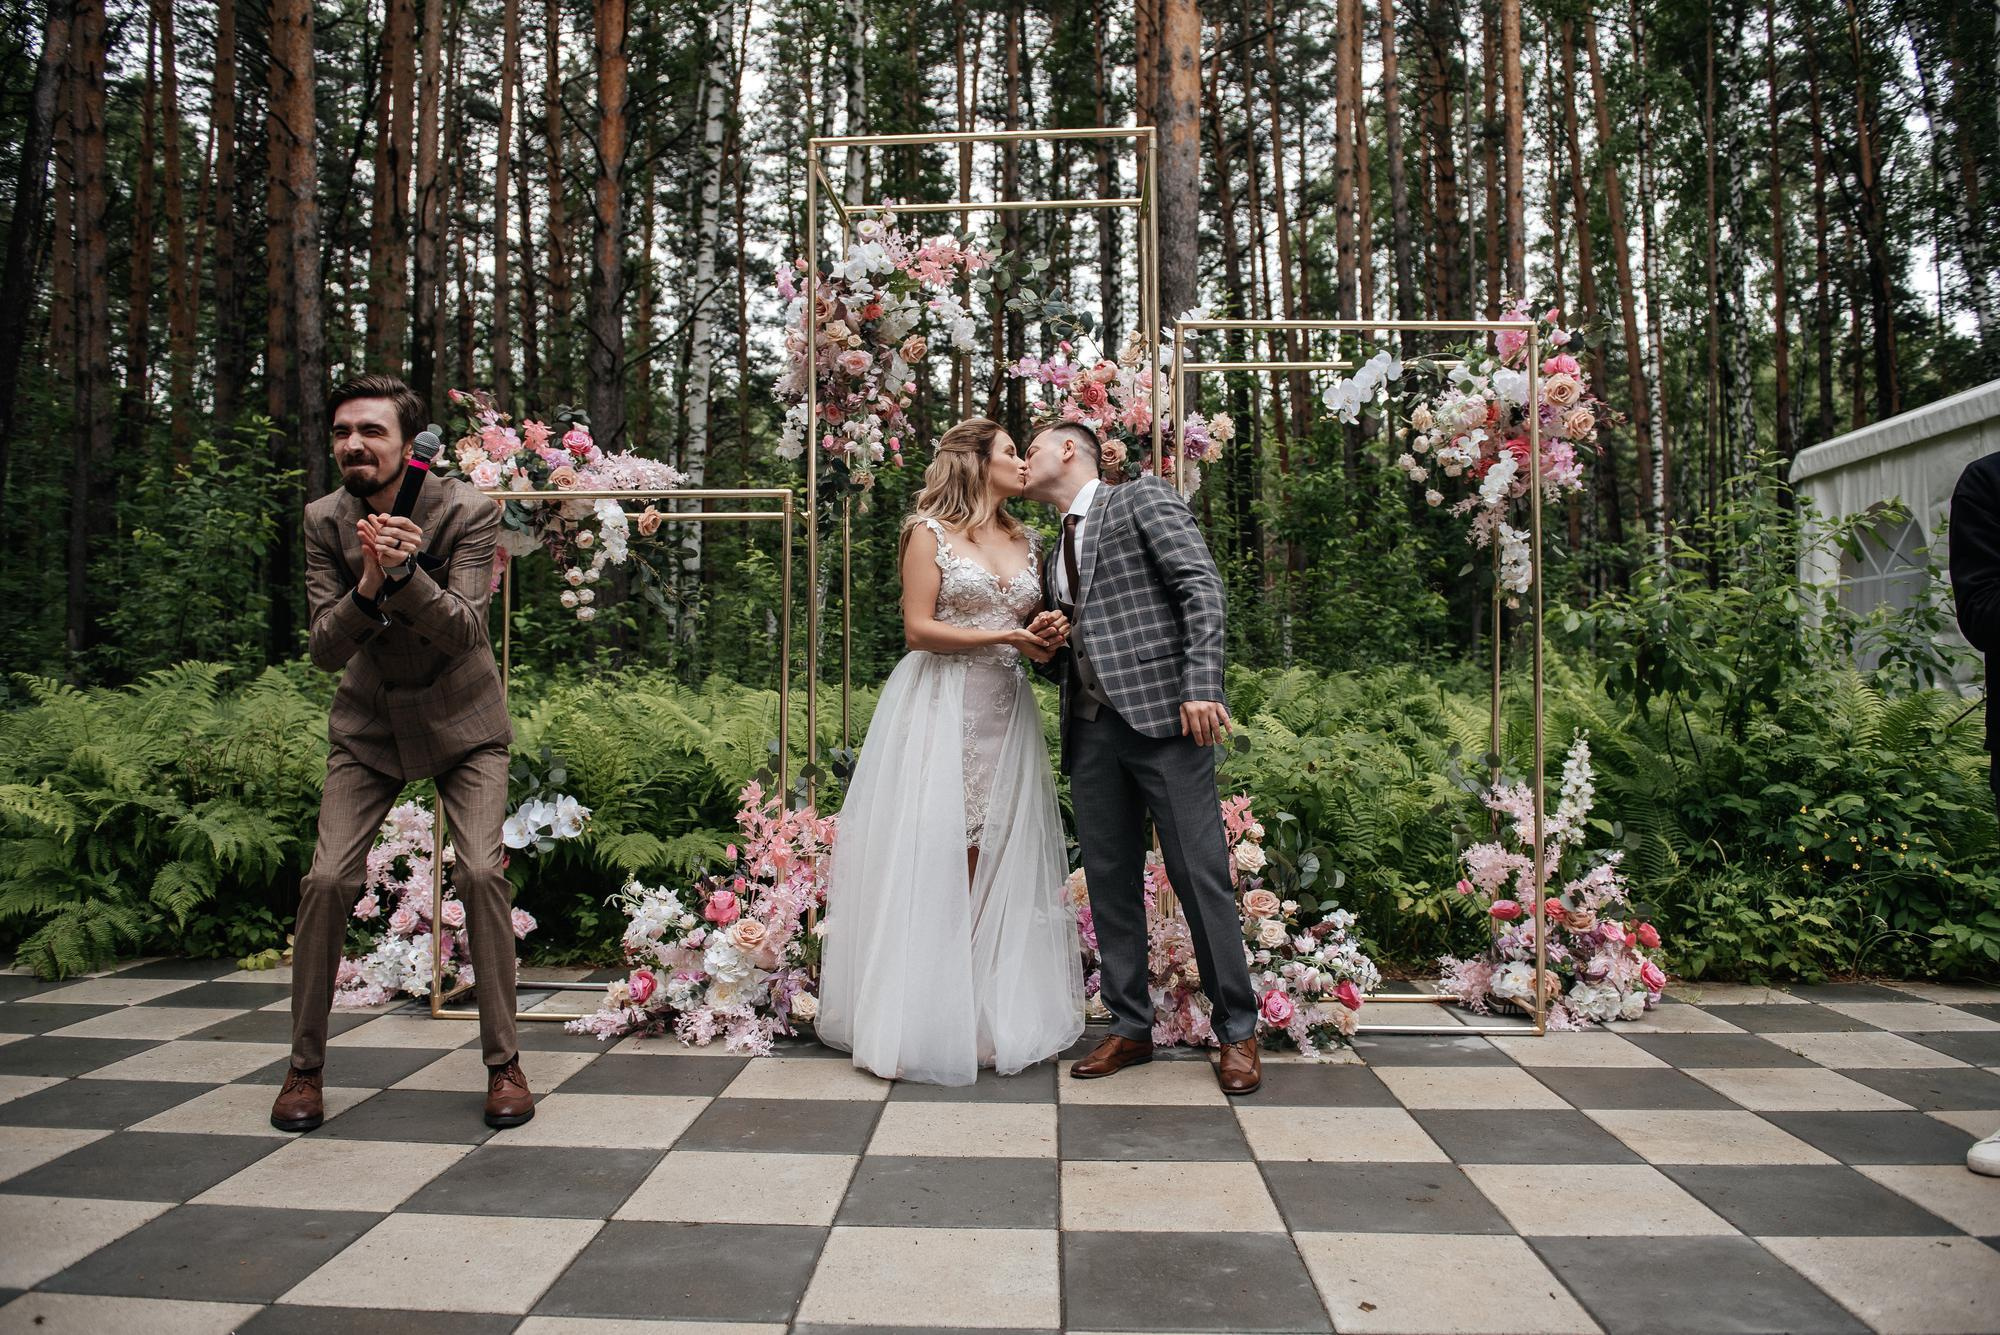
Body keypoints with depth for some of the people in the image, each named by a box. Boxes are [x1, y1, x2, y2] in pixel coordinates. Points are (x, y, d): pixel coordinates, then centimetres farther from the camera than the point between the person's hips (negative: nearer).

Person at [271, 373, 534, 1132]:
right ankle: (304, 1065, 12)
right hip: (368, 725, 3)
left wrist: (406, 572, -41)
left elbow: (466, 630, -24)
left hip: (459, 720, -2)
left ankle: (503, 1063, -1)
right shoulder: (324, 520, -7)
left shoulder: (467, 512, -16)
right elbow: (324, 649, -12)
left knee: (482, 874, -15)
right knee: (328, 881, -7)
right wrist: (367, 586, -32)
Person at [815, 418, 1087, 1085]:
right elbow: (918, 629, -8)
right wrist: (1003, 636, -13)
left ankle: (995, 1012, 11)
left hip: (1005, 711, 5)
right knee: (934, 855, -5)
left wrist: (1047, 632, -1)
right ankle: (927, 1018, 4)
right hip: (941, 706, -5)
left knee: (996, 856, 3)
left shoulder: (1024, 540, 17)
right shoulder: (930, 532, -1)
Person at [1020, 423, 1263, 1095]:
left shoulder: (1143, 497, 3)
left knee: (1201, 877, -4)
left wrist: (1201, 685, -18)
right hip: (1092, 729, 7)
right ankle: (1130, 1028, 19)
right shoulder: (1056, 551, 24)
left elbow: (1201, 587, -7)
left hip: (1163, 713, -7)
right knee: (1109, 882, 8)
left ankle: (1237, 1032, 9)